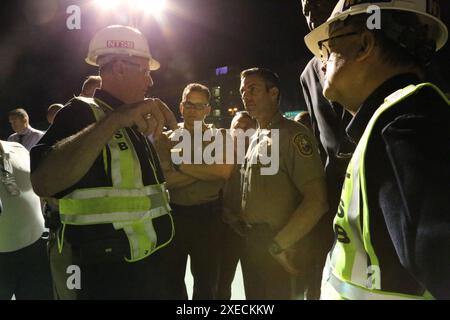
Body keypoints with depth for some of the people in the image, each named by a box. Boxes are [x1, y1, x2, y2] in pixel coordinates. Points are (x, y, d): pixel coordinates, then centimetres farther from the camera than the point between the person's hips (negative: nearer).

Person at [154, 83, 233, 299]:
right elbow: (164, 179, -13)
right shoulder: (168, 138, 3)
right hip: (174, 213, 2)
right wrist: (207, 169, -17)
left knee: (206, 278, 13)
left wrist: (181, 163, -16)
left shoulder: (219, 137, 1)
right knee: (172, 276, 18)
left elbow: (224, 171, -20)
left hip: (207, 214, -1)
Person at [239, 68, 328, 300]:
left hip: (278, 248, -8)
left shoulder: (292, 135, -14)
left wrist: (280, 244, -18)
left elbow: (317, 200, -21)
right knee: (254, 296, 19)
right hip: (249, 241, 8)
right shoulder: (255, 139, 12)